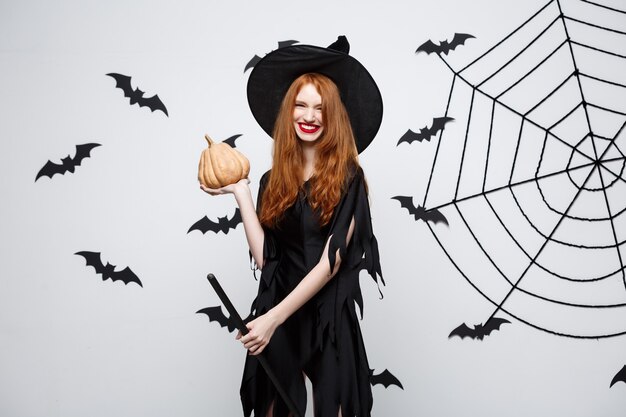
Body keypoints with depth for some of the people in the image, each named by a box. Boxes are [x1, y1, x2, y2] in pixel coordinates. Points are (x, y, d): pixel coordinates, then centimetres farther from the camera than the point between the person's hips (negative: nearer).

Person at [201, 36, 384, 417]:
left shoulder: (347, 178, -8)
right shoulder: (274, 180, 4)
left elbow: (330, 263, -15)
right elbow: (264, 257, -3)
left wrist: (272, 318, -20)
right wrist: (240, 193, -5)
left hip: (331, 318, -3)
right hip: (276, 317, 4)